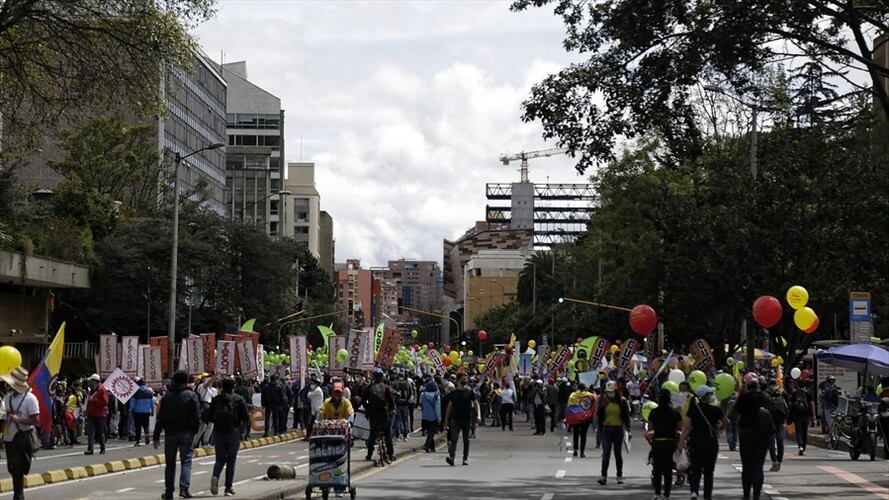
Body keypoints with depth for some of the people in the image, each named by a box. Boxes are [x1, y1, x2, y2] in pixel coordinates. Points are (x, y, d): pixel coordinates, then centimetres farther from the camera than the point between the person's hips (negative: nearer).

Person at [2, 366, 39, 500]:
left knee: (18, 469, -4)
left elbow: (35, 420, -14)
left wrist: (19, 420, -24)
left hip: (23, 437, -6)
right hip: (10, 437, 6)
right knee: (13, 469, 10)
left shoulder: (30, 398, -13)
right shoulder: (8, 397, 6)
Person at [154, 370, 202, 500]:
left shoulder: (167, 396, 4)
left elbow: (160, 418, 3)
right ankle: (184, 488, -14)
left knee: (170, 463, 10)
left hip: (170, 433, 2)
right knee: (186, 460, 2)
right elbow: (196, 416, -8)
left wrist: (156, 436, 5)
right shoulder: (191, 395, -3)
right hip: (186, 434, -2)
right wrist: (194, 431, 4)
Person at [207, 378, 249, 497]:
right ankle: (228, 488, 6)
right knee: (231, 461, 7)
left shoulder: (216, 399, 0)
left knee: (220, 459, 12)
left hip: (218, 432, 2)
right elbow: (246, 417, -7)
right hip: (233, 432, -2)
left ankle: (215, 476, -17)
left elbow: (209, 417, -1)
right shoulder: (238, 399, -6)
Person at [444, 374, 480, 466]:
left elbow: (476, 403, 2)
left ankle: (465, 459, 13)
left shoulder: (470, 392, 4)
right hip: (455, 418, 0)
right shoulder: (454, 392, 8)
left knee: (466, 439, 6)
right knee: (453, 438, -10)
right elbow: (450, 405, 13)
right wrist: (446, 418, 9)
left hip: (467, 418, 0)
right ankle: (451, 457, -20)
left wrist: (478, 415, -12)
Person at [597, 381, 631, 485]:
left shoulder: (622, 401, -2)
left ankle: (620, 476, 19)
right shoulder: (603, 400, 2)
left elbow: (626, 416, 1)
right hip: (606, 429, 0)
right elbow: (599, 414, 1)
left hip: (618, 429, 0)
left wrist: (628, 430, -5)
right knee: (606, 453, -7)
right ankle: (604, 476, -11)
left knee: (618, 454, 9)